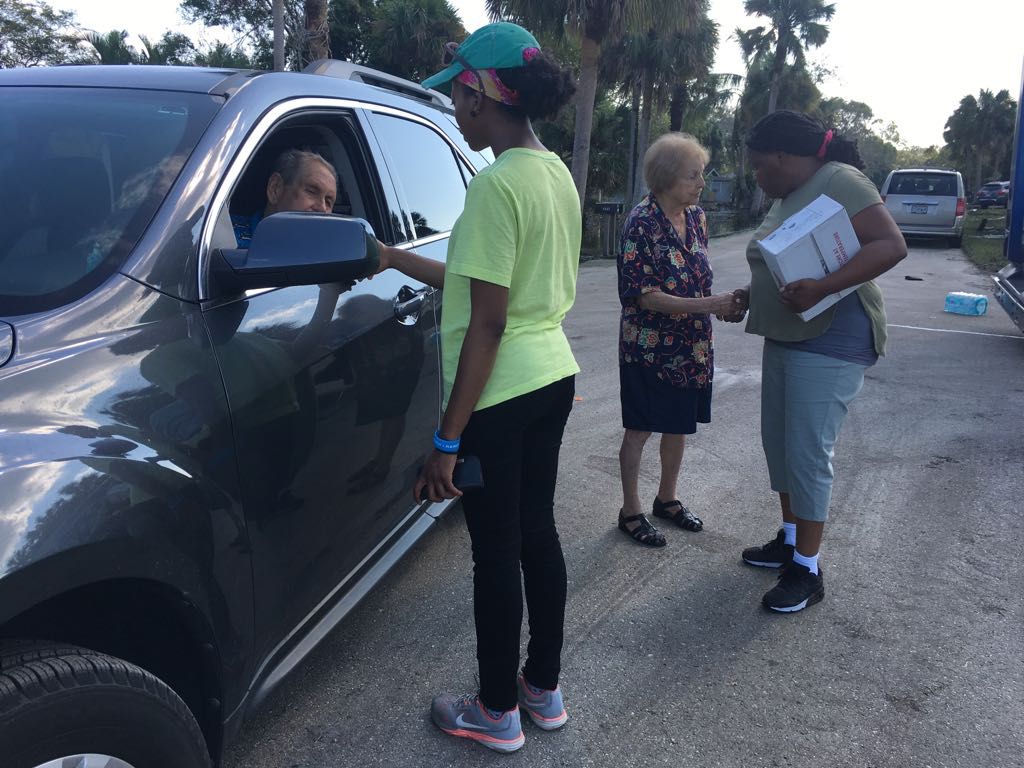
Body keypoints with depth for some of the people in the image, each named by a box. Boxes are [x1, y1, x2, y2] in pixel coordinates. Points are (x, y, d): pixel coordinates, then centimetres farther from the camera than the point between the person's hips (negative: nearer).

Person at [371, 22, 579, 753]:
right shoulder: (555, 172, 9)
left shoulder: (498, 182, -19)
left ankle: (498, 713, 25)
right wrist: (390, 256, 20)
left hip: (501, 394, -9)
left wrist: (448, 438, -17)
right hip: (553, 378, 9)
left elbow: (487, 323, -21)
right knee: (537, 533, 18)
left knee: (497, 552, 6)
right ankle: (544, 689, 35)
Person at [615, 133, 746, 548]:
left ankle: (667, 499, 35)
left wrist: (723, 303, -4)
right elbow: (644, 295, -21)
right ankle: (630, 512, 19)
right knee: (640, 429, 5)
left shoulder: (697, 218, 4)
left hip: (691, 346, 7)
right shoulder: (641, 223, -17)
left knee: (680, 425, 17)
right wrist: (707, 305, -26)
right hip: (649, 347, -7)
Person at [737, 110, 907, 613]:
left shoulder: (839, 181, -14)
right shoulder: (787, 197, 13)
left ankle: (808, 571, 7)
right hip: (784, 339, 10)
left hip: (829, 343, -9)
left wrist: (822, 287, -33)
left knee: (808, 454, -5)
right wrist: (746, 297, 6)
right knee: (778, 443, 15)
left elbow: (891, 245, -22)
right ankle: (789, 540, 31)